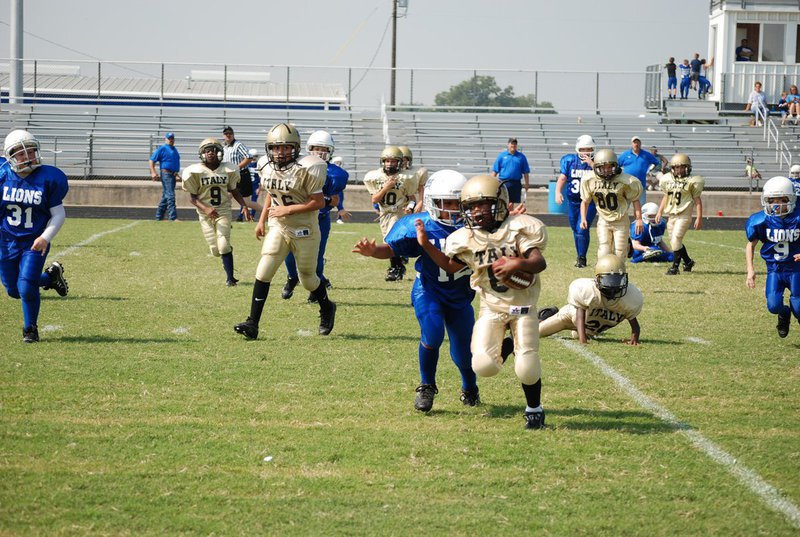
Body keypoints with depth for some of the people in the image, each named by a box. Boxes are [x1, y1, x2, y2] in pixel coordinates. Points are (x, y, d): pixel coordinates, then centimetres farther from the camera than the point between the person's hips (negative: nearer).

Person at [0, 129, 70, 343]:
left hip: (35, 243, -3)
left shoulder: (48, 179, -12)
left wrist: (45, 238, -17)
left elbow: (58, 215, -5)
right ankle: (50, 276, 38)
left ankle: (30, 328, 13)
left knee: (26, 287, -13)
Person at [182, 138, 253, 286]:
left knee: (223, 245, -12)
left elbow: (234, 191, 12)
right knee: (215, 249, 1)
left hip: (223, 211, 0)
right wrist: (206, 209, -23)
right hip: (205, 213, 0)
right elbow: (192, 197, -7)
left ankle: (230, 277, -3)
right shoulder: (196, 172, -8)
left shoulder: (228, 170, -2)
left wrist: (244, 206, -1)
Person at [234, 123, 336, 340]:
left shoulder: (305, 169, -19)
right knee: (263, 272, -10)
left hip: (303, 230, -5)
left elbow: (319, 202, -18)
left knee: (307, 277, 10)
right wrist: (261, 220, 12)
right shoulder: (267, 167, 0)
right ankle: (252, 324, -9)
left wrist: (288, 210, -22)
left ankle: (327, 309, 40)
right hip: (278, 227, 5)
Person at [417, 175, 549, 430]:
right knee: (483, 365, -16)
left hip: (522, 305, -3)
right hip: (491, 307, 3)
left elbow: (539, 262, -19)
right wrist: (426, 245, 3)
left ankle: (534, 410, 20)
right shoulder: (466, 239, -2)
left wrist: (518, 265, -39)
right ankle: (502, 347, 21)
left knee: (527, 369, -9)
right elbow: (451, 267, 14)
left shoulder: (518, 229, -13)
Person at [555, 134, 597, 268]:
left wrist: (592, 165, -29)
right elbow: (562, 178, 0)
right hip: (573, 201, 3)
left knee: (582, 229, -15)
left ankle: (582, 258, -2)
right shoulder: (570, 161, 1)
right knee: (576, 230, 12)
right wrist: (558, 192, -15)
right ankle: (580, 257, 26)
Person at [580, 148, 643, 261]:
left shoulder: (624, 181, -19)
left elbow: (635, 200, -7)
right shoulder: (589, 180, -11)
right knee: (603, 253, -5)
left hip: (620, 221, -2)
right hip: (603, 221, 2)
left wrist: (639, 219, -11)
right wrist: (583, 219, -5)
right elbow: (585, 201, 4)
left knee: (619, 253, 3)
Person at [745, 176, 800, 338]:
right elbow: (751, 245, 4)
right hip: (774, 270, 1)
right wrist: (750, 269, -4)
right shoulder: (761, 221, -12)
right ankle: (784, 314, 23)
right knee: (773, 305, -15)